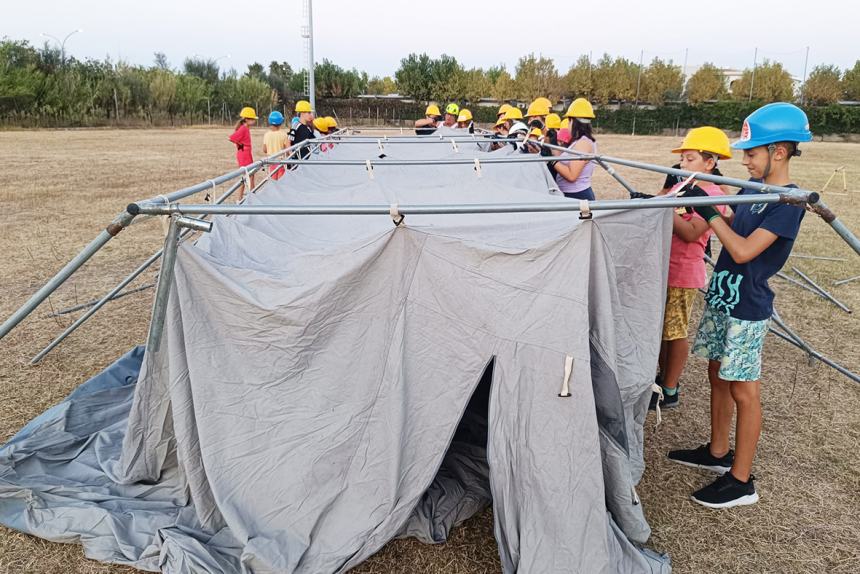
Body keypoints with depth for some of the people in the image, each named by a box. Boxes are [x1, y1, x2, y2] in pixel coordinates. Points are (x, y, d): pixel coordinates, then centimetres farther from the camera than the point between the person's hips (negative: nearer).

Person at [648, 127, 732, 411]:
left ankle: (670, 391, 15)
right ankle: (664, 377, 33)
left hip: (683, 274, -8)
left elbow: (690, 233, -24)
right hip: (661, 267, 8)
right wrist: (664, 191, -2)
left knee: (675, 332, 3)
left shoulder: (713, 196, -14)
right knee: (660, 327, 17)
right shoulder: (680, 187, 9)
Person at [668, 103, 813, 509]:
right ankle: (718, 452, 34)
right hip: (721, 296, 8)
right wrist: (698, 198, 4)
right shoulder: (753, 186, 6)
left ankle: (741, 481, 13)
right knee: (718, 376, 18)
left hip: (747, 309, -8)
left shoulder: (789, 202, -19)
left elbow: (743, 250, -25)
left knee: (743, 390, 0)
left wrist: (708, 210, -22)